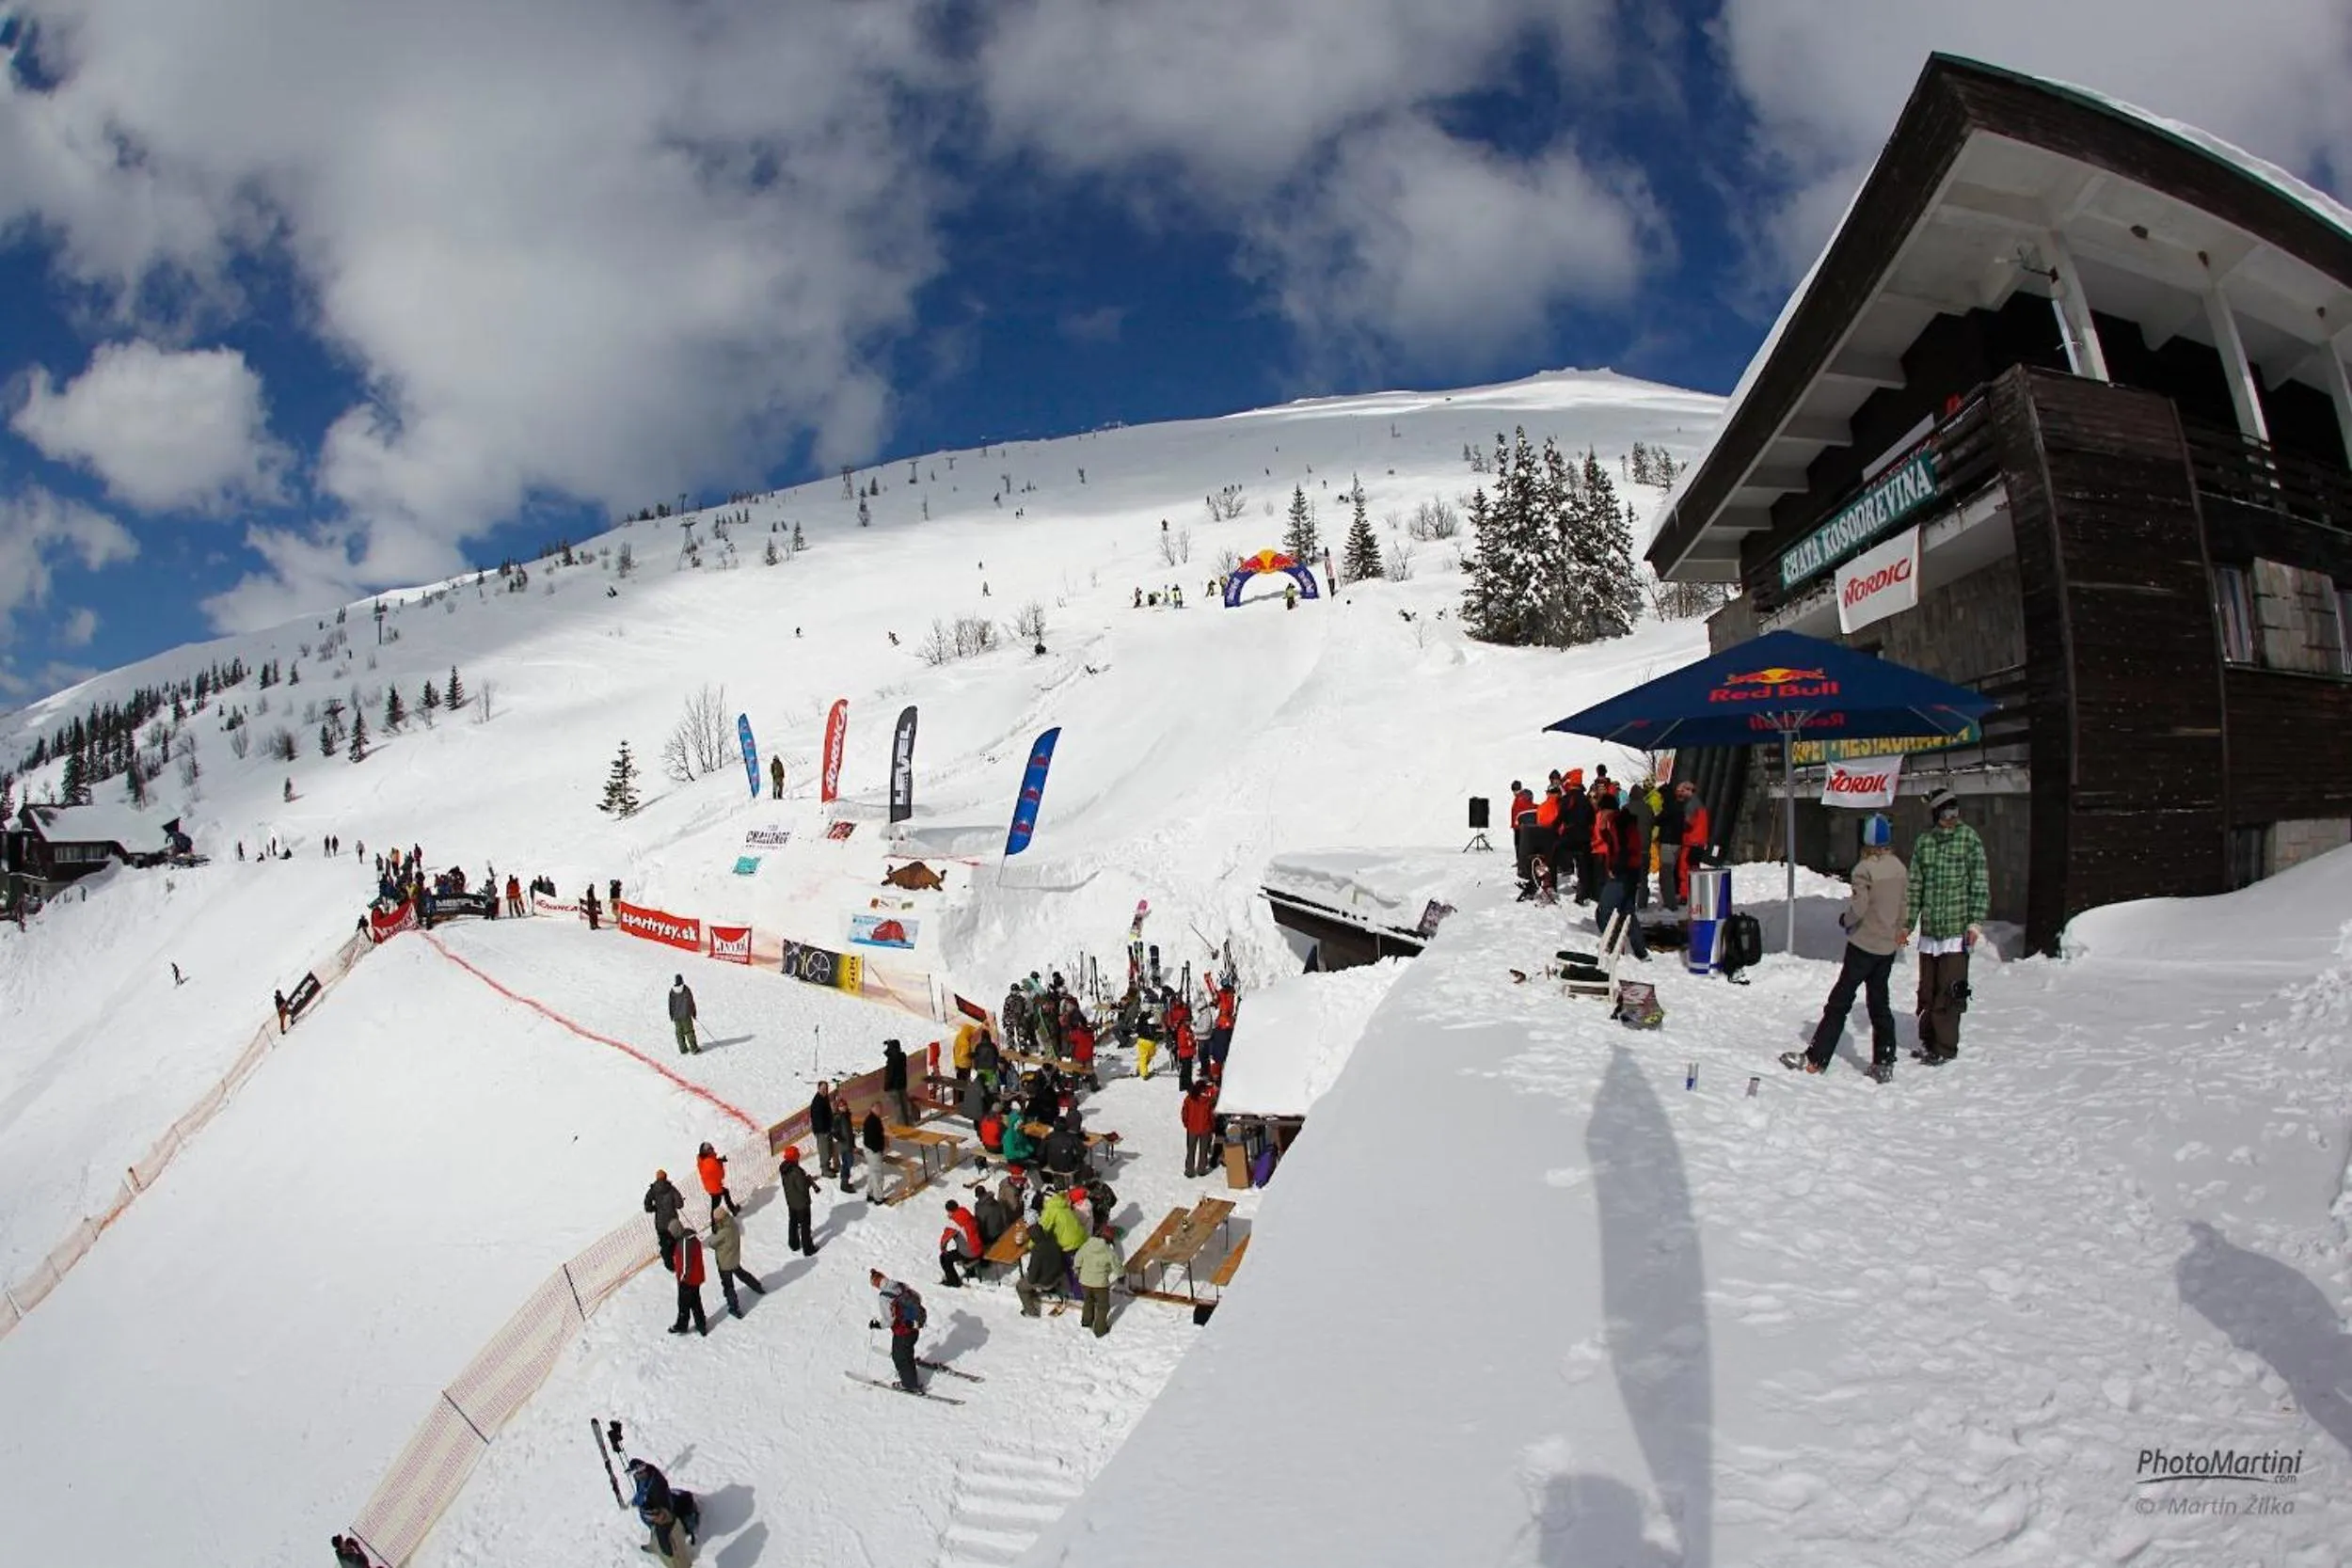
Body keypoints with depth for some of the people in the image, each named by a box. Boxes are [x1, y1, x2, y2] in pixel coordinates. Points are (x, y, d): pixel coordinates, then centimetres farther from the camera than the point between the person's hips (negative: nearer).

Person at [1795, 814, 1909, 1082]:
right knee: (1879, 1003, 14)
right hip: (1888, 946, 6)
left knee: (1840, 1000, -1)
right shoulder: (1899, 868, 3)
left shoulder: (1865, 868, -17)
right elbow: (1905, 904, 10)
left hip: (1863, 944, -6)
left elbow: (1858, 907, -21)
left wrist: (1844, 919, -1)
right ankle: (1883, 1063, 14)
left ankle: (1815, 1059, 1)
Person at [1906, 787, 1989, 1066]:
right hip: (1929, 930, 4)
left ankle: (1945, 1047, 6)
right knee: (1927, 989, 10)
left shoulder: (1969, 839, -1)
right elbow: (1914, 886, 12)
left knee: (1949, 991, -4)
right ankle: (1927, 1040, 24)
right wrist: (1907, 924, 8)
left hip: (1957, 930, -4)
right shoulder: (1923, 842, 8)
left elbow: (1980, 883, -3)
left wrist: (1976, 921, -10)